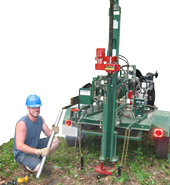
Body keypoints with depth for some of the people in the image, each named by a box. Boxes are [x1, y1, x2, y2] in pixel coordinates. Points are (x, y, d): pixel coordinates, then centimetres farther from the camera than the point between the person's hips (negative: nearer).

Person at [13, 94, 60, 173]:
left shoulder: (40, 118, -5)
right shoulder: (22, 123, -30)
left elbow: (48, 132, 2)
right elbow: (19, 146, -34)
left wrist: (53, 131, -24)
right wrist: (38, 151, -43)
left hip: (35, 146, 7)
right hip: (21, 153, -7)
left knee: (55, 141, -6)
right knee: (39, 168, -28)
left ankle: (39, 158, 6)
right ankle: (26, 163, 4)